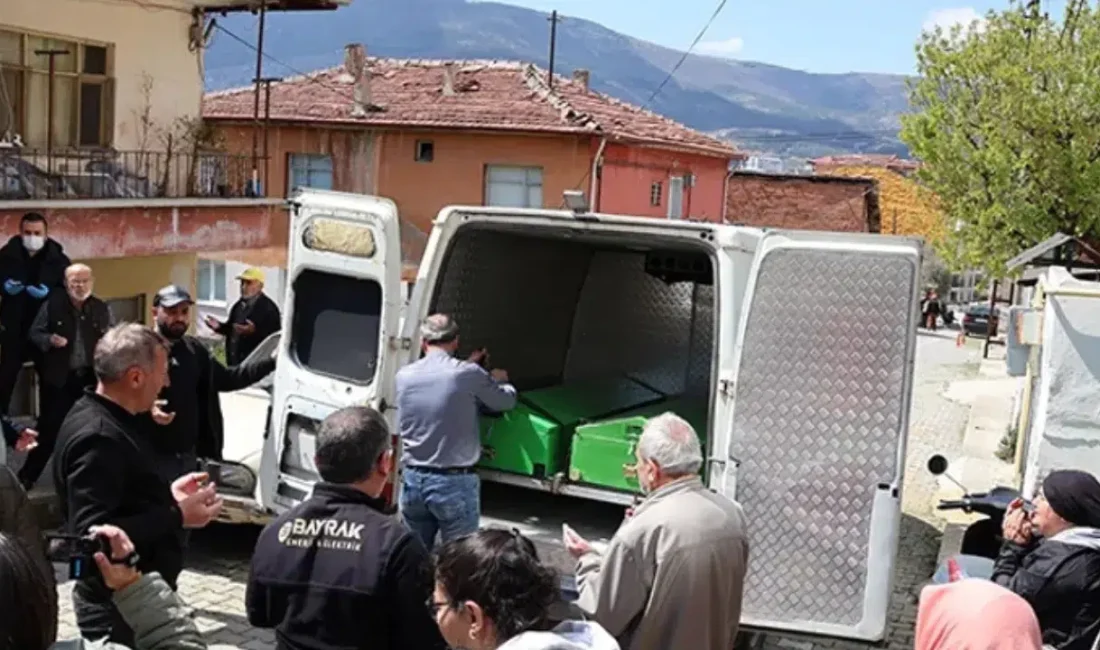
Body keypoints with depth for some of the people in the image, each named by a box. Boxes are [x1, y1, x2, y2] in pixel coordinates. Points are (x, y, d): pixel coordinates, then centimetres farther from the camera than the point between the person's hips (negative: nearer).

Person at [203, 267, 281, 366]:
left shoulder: (268, 307, -10)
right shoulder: (238, 305, 14)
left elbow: (275, 336, -19)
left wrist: (254, 331, -32)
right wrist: (219, 326, 6)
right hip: (235, 361, 8)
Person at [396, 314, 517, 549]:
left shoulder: (404, 376, 1)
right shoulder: (468, 374, -12)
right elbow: (506, 401, 4)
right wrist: (500, 380, 26)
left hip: (413, 479, 5)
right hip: (454, 482, -5)